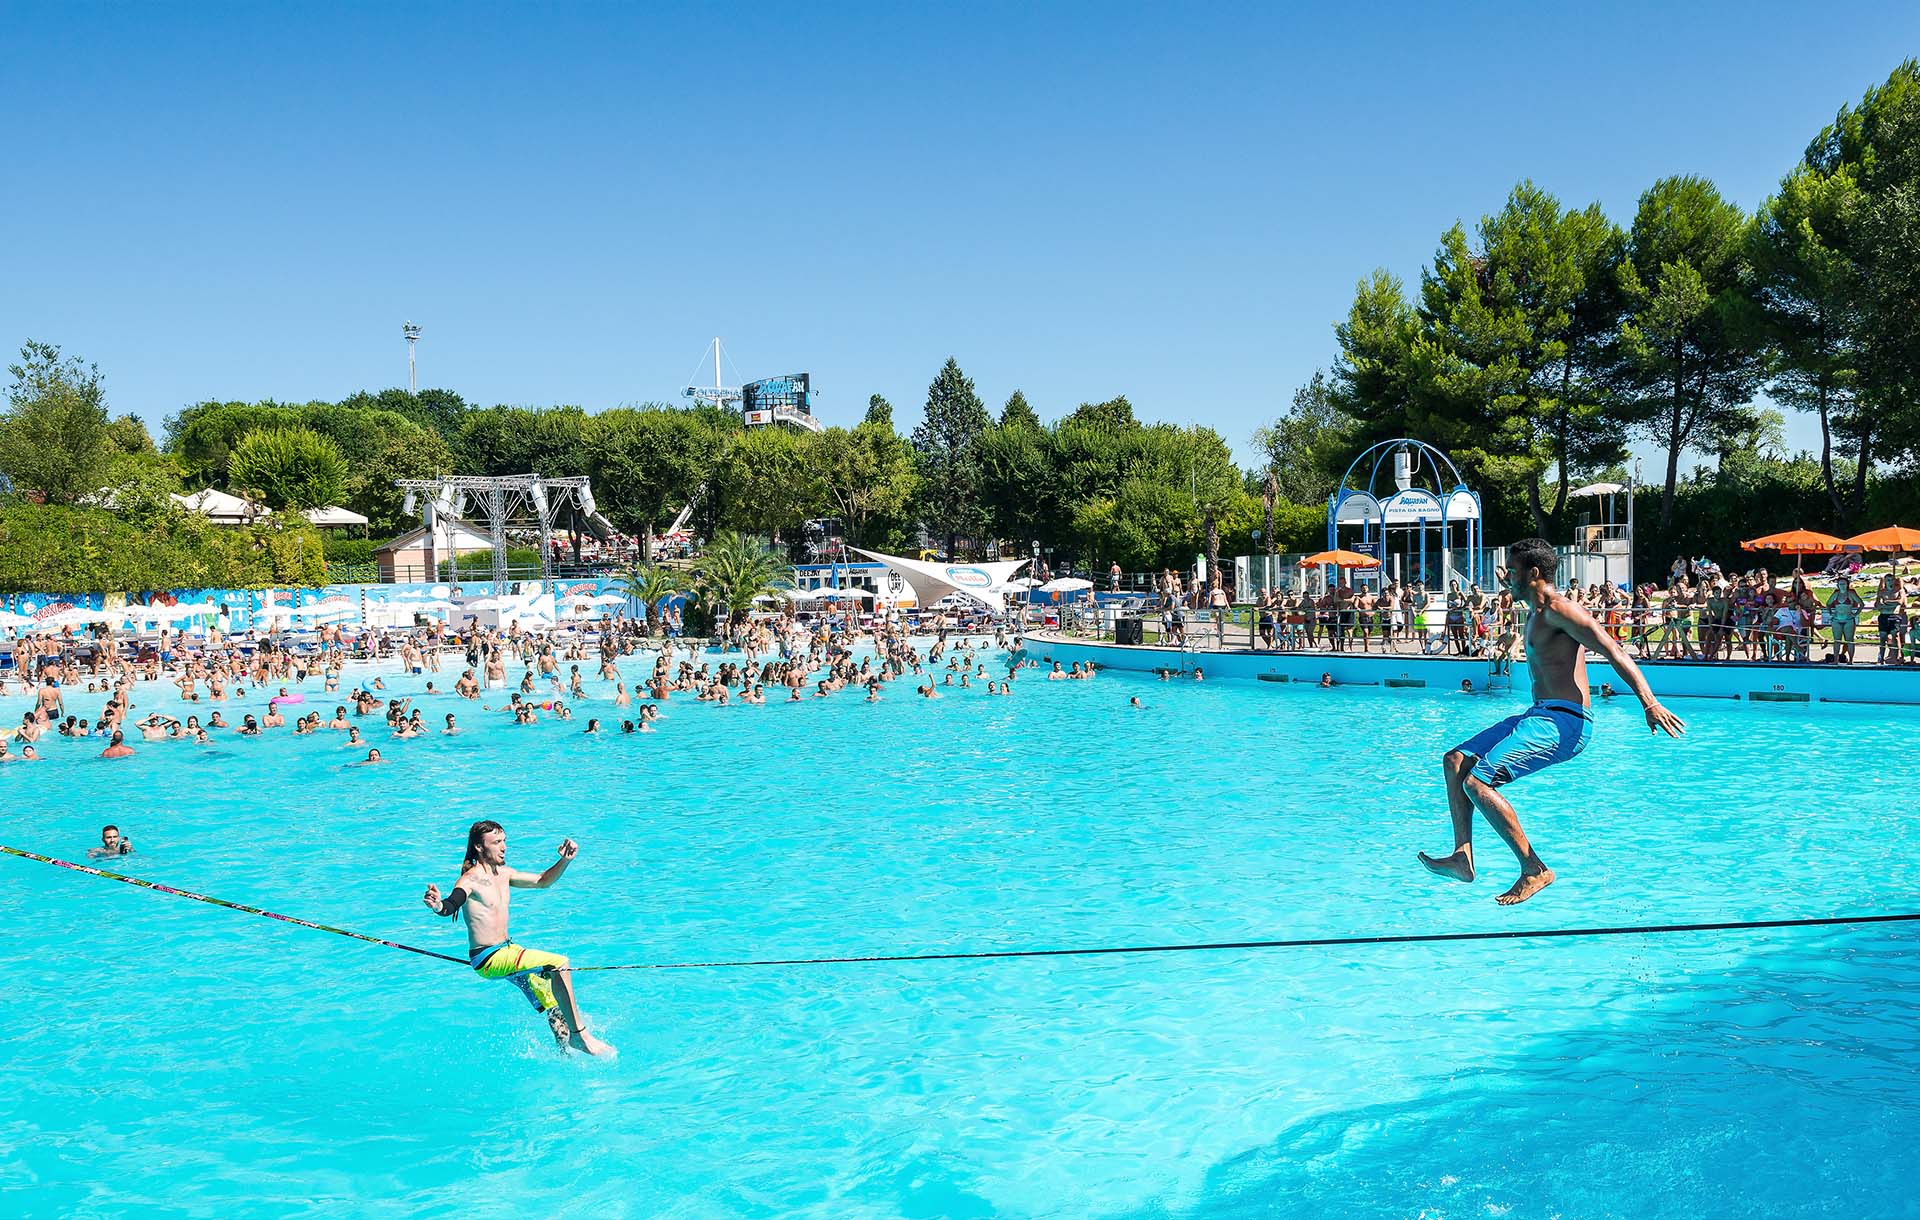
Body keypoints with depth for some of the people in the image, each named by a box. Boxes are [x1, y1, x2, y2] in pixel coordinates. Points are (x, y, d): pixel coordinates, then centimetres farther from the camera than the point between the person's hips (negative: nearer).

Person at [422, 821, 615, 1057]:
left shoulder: (503, 874, 8)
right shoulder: (471, 880, -17)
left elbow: (542, 882, 19)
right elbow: (451, 906, -36)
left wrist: (564, 861, 3)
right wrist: (438, 906, -60)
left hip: (508, 950, 9)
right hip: (488, 959, -9)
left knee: (554, 1005, 13)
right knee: (559, 963, -24)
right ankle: (579, 1034, -20)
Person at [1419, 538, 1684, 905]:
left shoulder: (1557, 609, -10)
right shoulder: (1536, 614, 20)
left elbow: (1612, 650, -18)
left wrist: (1650, 704, -26)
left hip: (1564, 722, -11)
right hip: (1541, 715, 11)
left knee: (1477, 782, -21)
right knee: (1456, 760, 6)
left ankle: (1535, 870, -12)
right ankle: (1463, 858, 0)